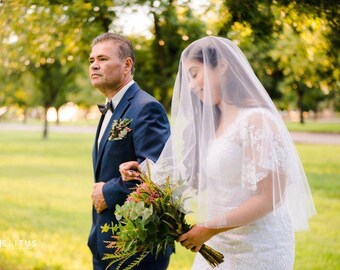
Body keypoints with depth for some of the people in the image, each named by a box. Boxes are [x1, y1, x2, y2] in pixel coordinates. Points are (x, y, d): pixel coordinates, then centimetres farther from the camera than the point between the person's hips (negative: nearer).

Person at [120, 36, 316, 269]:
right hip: (216, 246, 7)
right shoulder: (212, 123, 10)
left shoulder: (256, 120, -16)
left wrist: (210, 228, -18)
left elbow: (268, 197, -20)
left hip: (257, 249, -7)